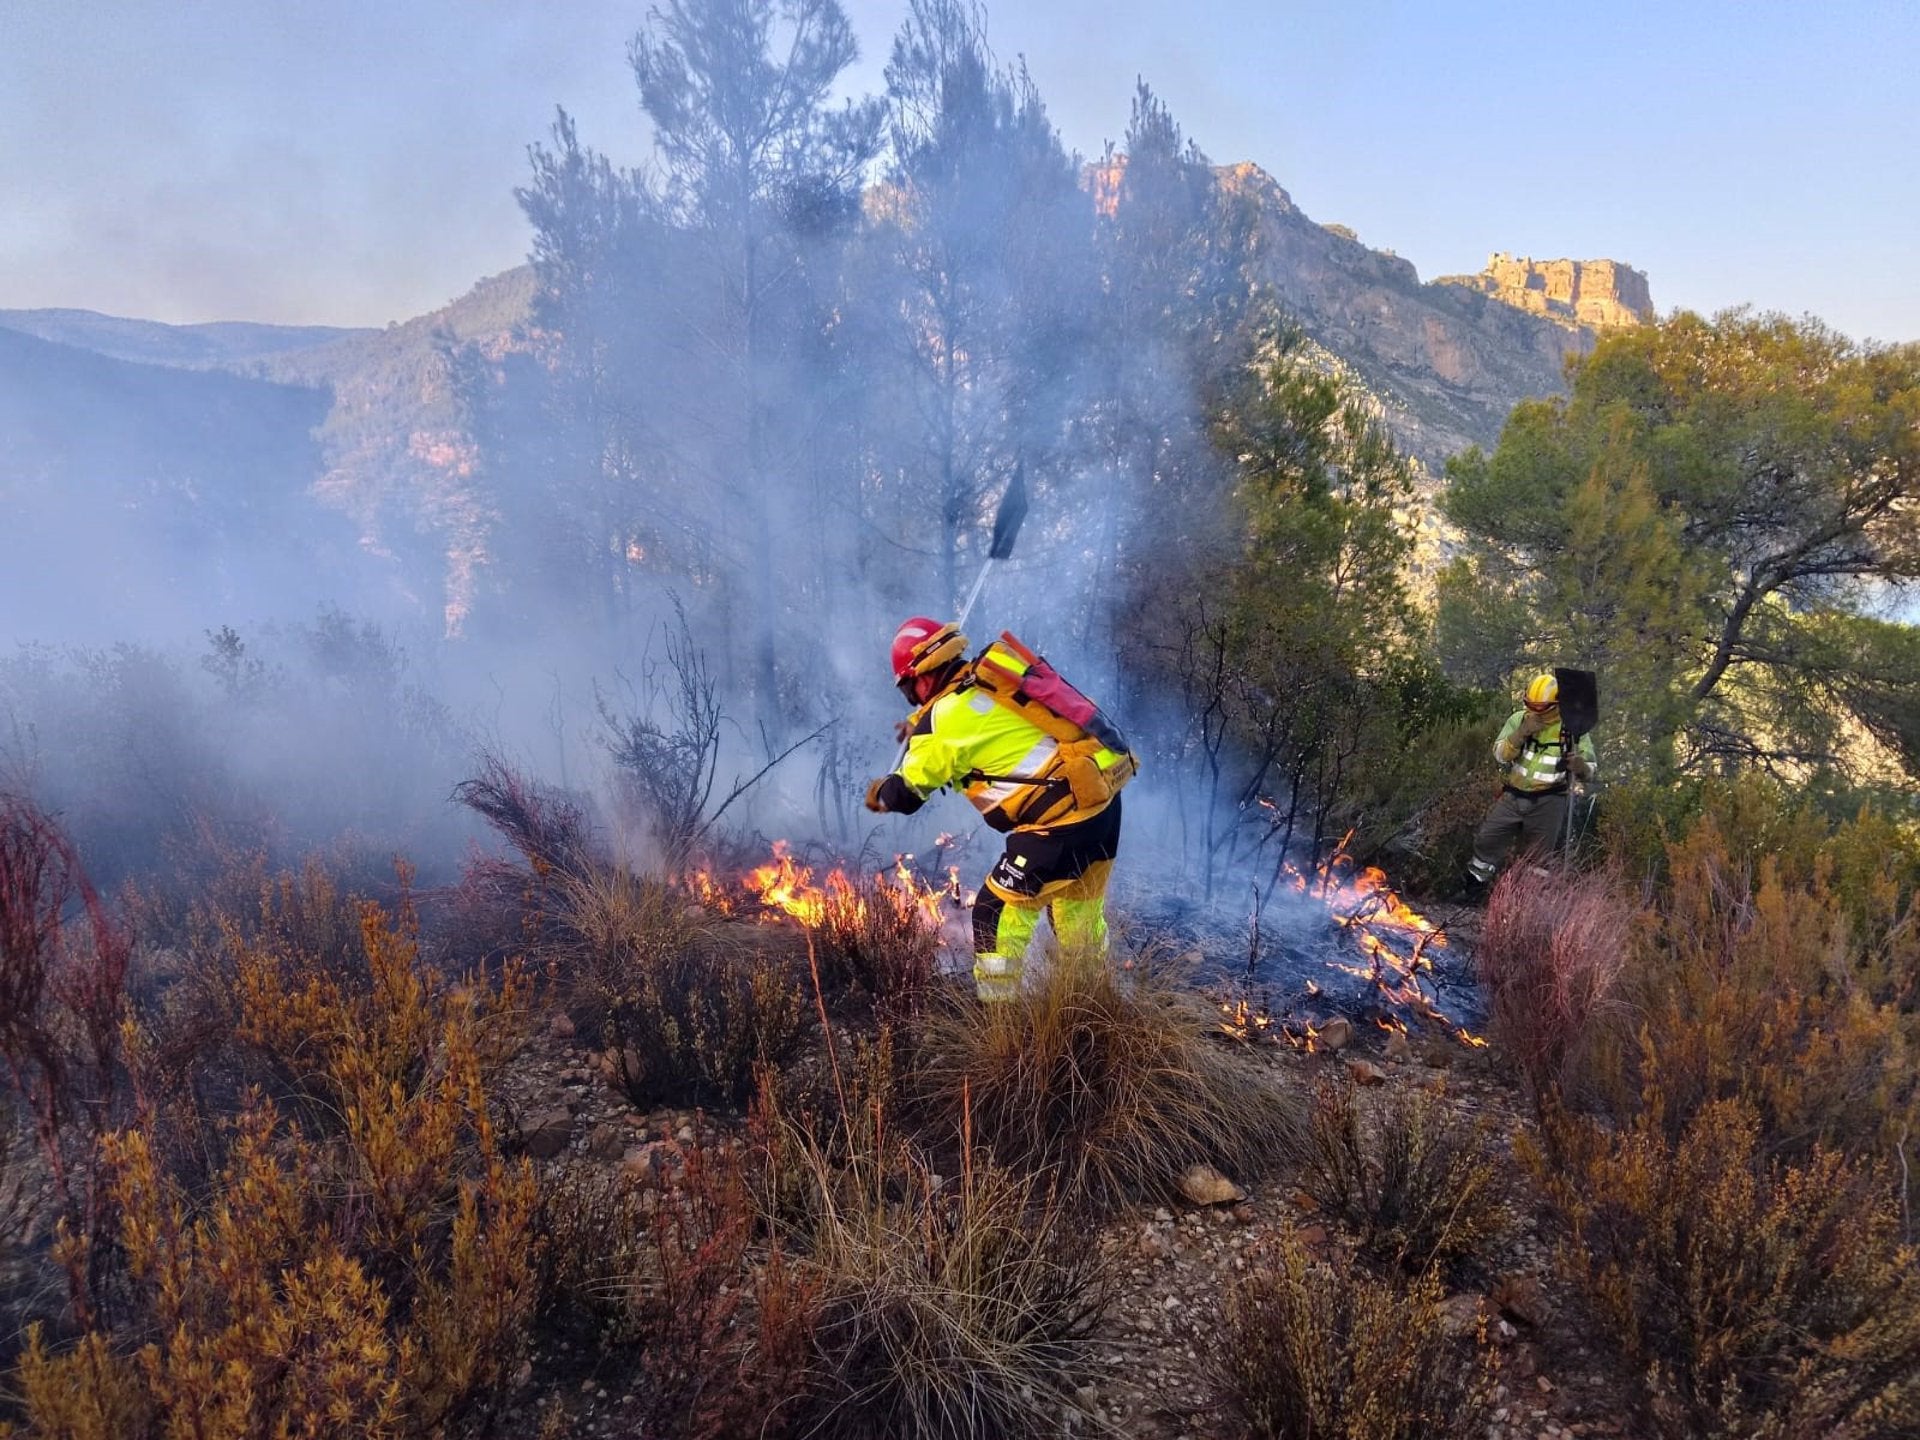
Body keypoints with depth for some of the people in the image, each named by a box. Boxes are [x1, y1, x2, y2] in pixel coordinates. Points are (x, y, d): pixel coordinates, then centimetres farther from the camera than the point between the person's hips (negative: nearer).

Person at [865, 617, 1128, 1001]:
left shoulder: (944, 718, -10)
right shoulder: (989, 679, 10)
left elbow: (906, 794, 1)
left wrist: (878, 794, 23)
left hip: (1066, 816, -9)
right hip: (1105, 796, 9)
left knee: (997, 910, 3)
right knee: (1078, 910, 24)